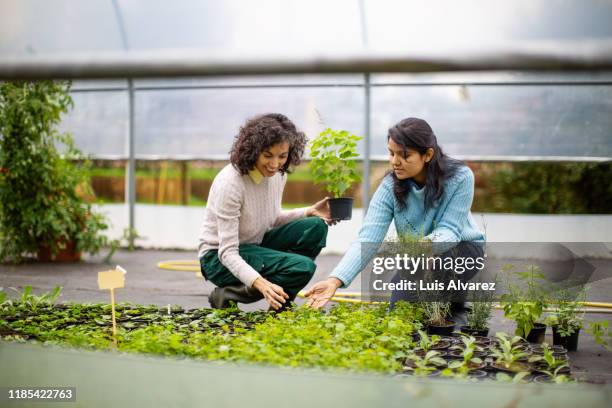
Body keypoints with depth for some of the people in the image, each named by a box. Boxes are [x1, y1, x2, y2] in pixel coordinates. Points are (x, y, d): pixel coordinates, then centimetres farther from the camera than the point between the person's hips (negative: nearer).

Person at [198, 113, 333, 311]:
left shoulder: (278, 174, -6)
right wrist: (260, 283, -44)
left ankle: (279, 302, -3)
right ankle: (228, 295, -10)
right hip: (220, 258, -7)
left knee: (315, 227, -12)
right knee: (302, 267, -25)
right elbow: (227, 252, -28)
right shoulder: (230, 183, -28)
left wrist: (309, 212, -6)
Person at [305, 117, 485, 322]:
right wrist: (334, 281, -42)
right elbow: (367, 240, -28)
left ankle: (455, 308, -4)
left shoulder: (460, 177, -25)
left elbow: (450, 230, -26)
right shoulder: (390, 187, -20)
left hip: (462, 248, -2)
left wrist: (429, 244, -50)